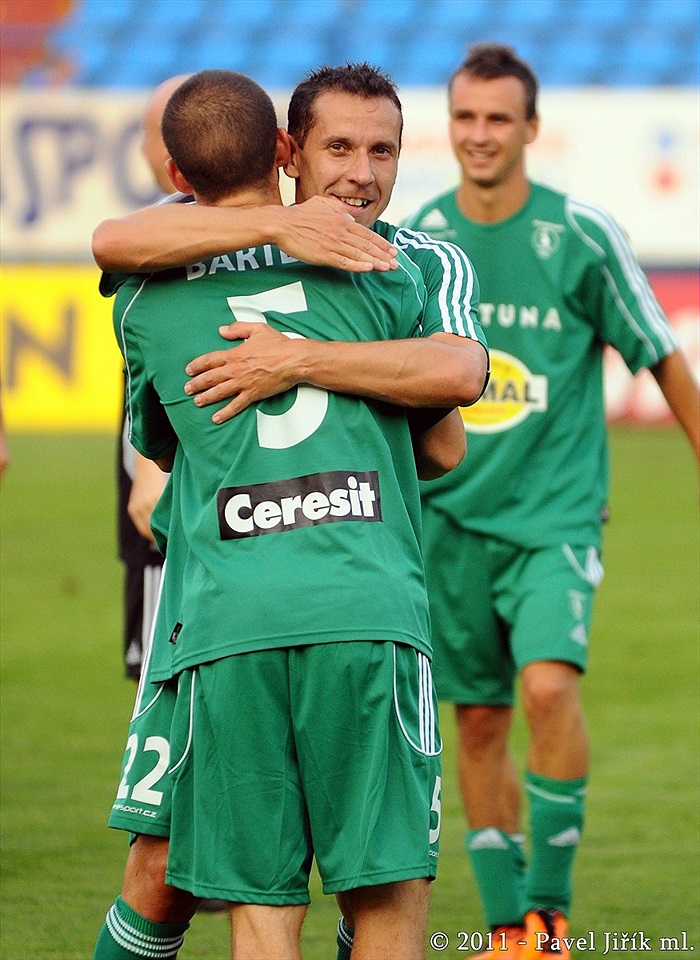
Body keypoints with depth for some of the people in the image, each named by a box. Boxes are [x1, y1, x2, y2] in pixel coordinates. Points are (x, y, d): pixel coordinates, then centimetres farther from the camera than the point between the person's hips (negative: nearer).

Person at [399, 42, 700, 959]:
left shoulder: (581, 234, -7)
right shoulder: (419, 239, 2)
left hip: (555, 513, -3)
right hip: (451, 515, 3)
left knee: (549, 684, -23)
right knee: (478, 719, 7)